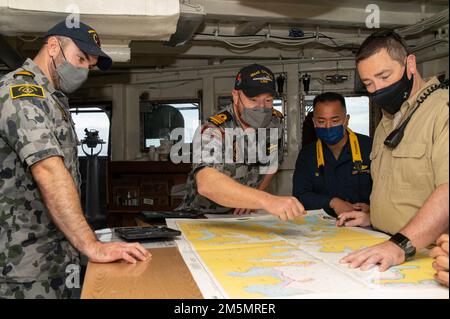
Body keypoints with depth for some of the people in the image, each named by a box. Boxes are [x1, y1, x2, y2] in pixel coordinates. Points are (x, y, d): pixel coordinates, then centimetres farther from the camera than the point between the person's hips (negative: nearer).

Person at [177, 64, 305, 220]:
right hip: (200, 216, -6)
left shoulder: (275, 122, -6)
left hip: (241, 216, 6)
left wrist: (252, 198, 1)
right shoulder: (214, 132, -26)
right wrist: (266, 200, -56)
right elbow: (206, 184, -46)